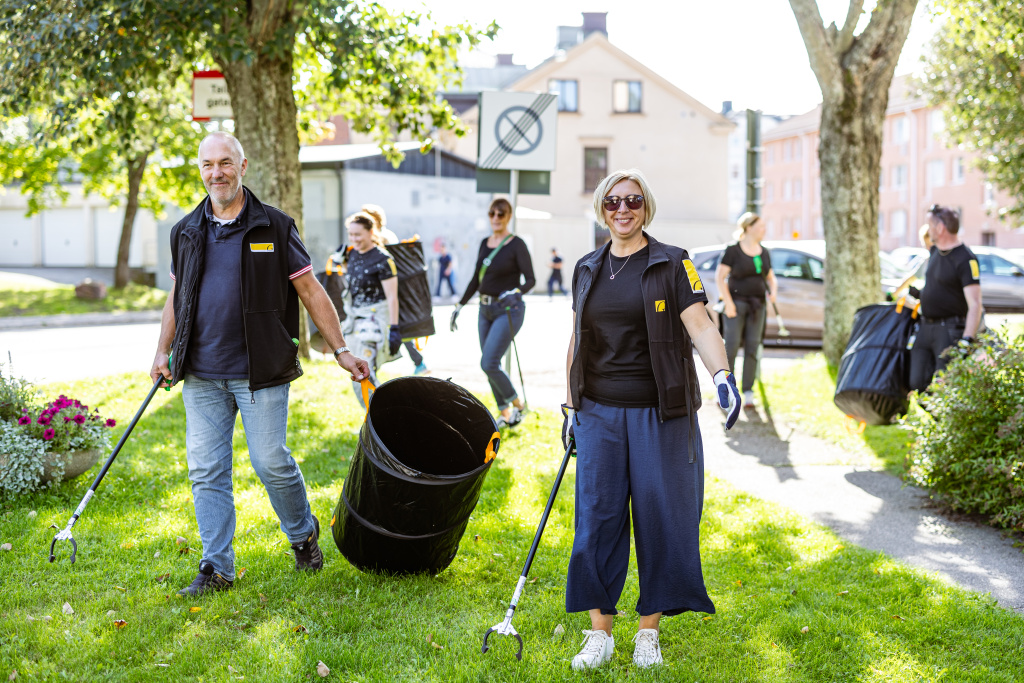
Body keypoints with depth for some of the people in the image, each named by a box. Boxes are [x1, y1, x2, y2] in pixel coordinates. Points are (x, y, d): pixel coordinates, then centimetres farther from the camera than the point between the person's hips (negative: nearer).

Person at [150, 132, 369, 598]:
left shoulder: (274, 227, 0)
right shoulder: (186, 232, 11)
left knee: (271, 462, -4)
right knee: (206, 471, 2)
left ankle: (304, 535, 24)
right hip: (201, 375, 4)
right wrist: (162, 352, 11)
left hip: (259, 372, -4)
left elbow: (310, 292, 2)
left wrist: (341, 350, -1)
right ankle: (216, 569, 12)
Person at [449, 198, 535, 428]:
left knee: (488, 363, -15)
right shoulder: (485, 243, 10)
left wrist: (515, 293, -33)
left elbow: (530, 280, -14)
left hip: (508, 310, -7)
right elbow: (476, 279, 17)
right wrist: (459, 305, 16)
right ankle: (505, 413, 21)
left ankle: (517, 404, 4)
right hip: (486, 310, 7)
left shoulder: (517, 245, -10)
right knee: (490, 366, 8)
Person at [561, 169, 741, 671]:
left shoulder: (672, 264, -1)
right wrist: (570, 406, 13)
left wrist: (723, 376, -26)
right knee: (597, 519, 3)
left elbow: (700, 327, -10)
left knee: (661, 518, 2)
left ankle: (649, 631, 16)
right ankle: (600, 633, 13)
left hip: (659, 414, -3)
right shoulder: (587, 269, 11)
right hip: (599, 413, 3)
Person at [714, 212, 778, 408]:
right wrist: (728, 303, -16)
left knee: (752, 347, 0)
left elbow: (771, 278, 18)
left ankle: (748, 392, 3)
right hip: (736, 302, -5)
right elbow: (719, 277, -9)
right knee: (731, 346, -11)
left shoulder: (764, 253, 11)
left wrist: (773, 292, -4)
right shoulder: (732, 250, -6)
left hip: (757, 305, 5)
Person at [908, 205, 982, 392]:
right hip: (925, 327, 8)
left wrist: (967, 340, -28)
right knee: (918, 383, -1)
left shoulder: (966, 260, -15)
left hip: (950, 330, -8)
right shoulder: (934, 251, 11)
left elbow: (975, 304, -21)